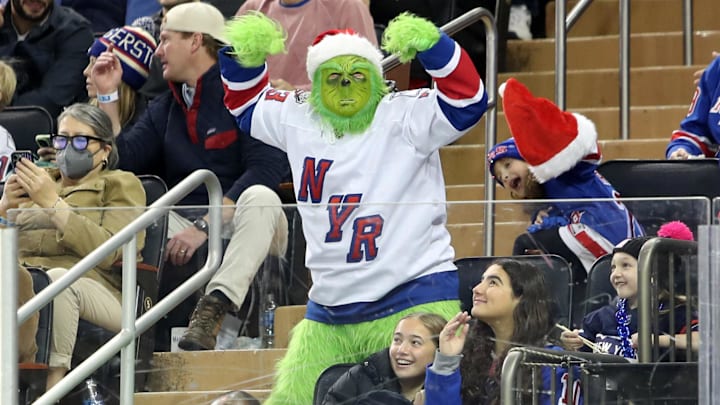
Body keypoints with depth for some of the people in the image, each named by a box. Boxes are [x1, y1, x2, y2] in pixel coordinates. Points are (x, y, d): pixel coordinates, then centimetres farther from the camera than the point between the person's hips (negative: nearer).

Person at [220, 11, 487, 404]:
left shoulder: (404, 117, -5)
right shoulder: (299, 119, 10)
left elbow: (466, 99, -16)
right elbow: (246, 104, 25)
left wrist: (430, 46, -28)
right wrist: (243, 58, 7)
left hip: (413, 296, -6)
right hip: (329, 311, 6)